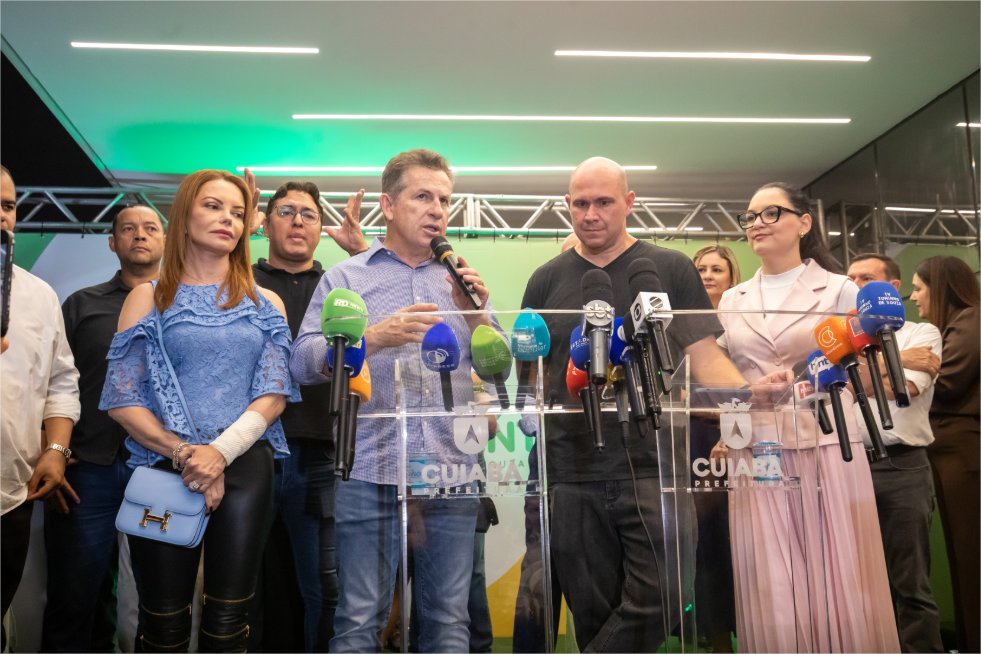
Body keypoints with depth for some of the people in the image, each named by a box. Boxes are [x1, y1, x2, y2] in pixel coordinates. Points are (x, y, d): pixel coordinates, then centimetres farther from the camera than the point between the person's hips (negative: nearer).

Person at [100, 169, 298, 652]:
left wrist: (220, 451, -12)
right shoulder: (149, 298, 8)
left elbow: (273, 395, 3)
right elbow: (122, 400, 2)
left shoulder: (265, 303, 12)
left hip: (245, 467, 1)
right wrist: (183, 453, -11)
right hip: (165, 469, -1)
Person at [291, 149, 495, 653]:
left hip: (453, 470, 3)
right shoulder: (344, 278, 8)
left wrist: (477, 314, -5)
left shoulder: (462, 282, 16)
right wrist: (374, 337, -17)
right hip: (370, 470, -2)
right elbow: (303, 363, -3)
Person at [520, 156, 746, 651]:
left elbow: (705, 358, 2)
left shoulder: (670, 270, 5)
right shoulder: (546, 281, 10)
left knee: (657, 601, -7)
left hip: (652, 468, -1)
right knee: (594, 612, 9)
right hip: (572, 477, 2)